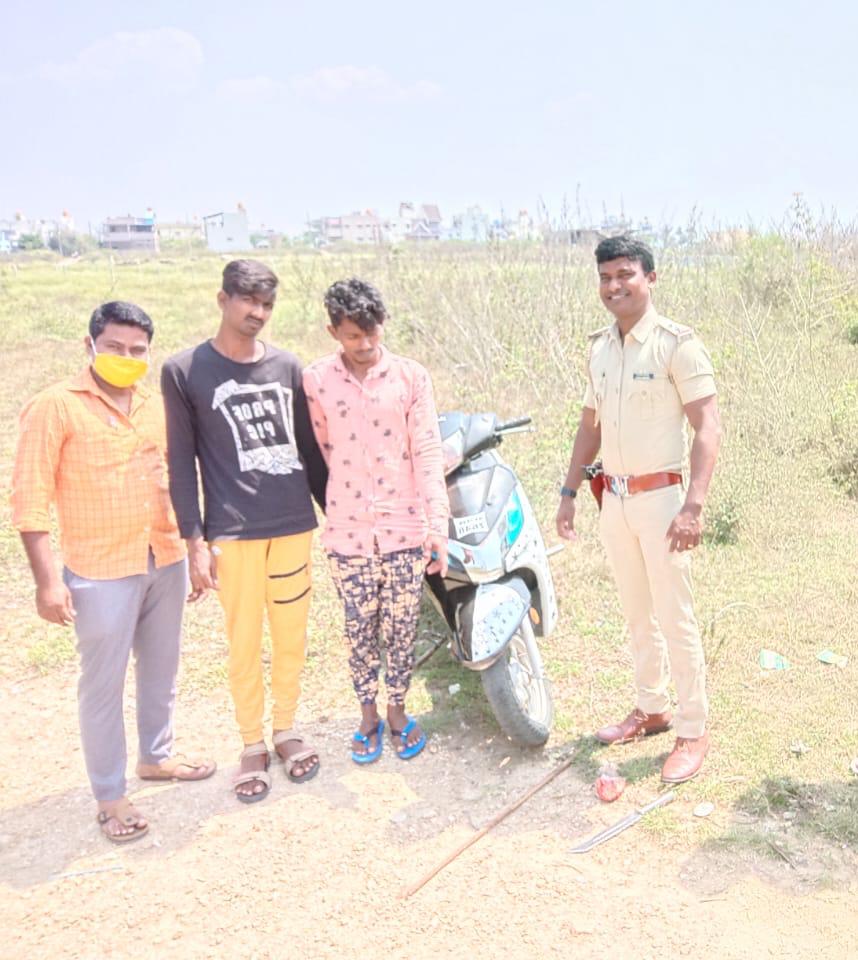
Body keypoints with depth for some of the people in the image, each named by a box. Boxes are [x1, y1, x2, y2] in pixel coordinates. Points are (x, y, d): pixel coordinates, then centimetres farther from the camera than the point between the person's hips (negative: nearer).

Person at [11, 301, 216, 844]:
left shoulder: (157, 405, 5)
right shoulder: (55, 407, -11)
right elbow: (30, 498, -12)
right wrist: (48, 579, -16)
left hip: (167, 563, 5)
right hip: (101, 573, -5)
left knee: (161, 669, 20)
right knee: (104, 685, 7)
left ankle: (157, 755, 41)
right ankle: (110, 795, 23)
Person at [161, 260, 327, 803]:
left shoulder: (287, 366, 8)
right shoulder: (184, 371, -1)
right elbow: (181, 461, -2)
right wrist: (195, 540, -6)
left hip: (295, 525, 3)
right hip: (232, 533, -3)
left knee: (292, 637, 12)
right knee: (245, 644, 6)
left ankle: (287, 729, 32)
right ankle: (253, 744, 25)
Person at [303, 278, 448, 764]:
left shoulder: (411, 376, -4)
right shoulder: (316, 380, -2)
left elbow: (428, 453, -5)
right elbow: (319, 450, 7)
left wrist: (438, 524, -8)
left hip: (405, 526, 0)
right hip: (348, 528, 1)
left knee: (402, 627, 11)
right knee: (361, 628, 13)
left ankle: (398, 710, 32)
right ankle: (368, 714, 33)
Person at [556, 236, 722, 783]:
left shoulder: (677, 344, -12)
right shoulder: (599, 347, 9)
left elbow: (708, 427, -16)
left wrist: (693, 506, -24)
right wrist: (570, 492, 14)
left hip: (660, 497, -6)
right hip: (615, 498, 7)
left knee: (675, 620, 0)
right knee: (637, 615, 16)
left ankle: (694, 731, 15)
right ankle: (652, 709, 32)